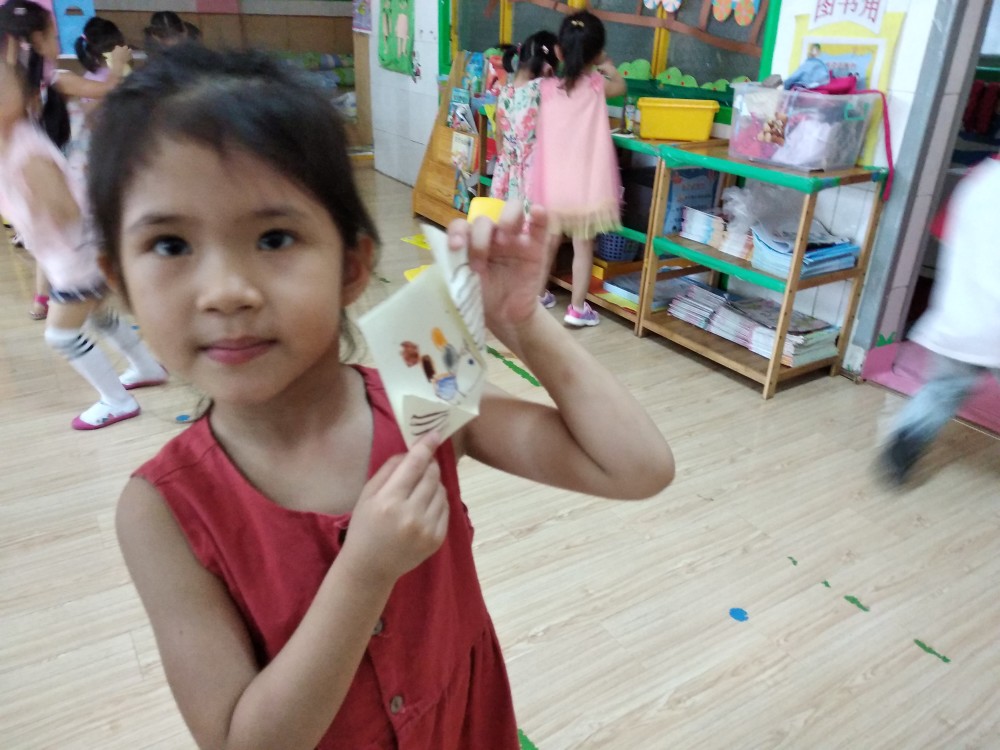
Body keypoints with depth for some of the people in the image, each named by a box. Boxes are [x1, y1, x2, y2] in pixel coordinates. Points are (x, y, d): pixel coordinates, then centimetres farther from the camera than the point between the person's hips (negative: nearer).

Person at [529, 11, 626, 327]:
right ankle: (577, 308, 13)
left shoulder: (547, 88, -3)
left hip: (553, 185, 2)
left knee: (549, 240, 19)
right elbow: (621, 86, 16)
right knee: (583, 246, 8)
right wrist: (606, 65, 28)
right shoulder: (596, 86, -6)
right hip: (585, 187, -2)